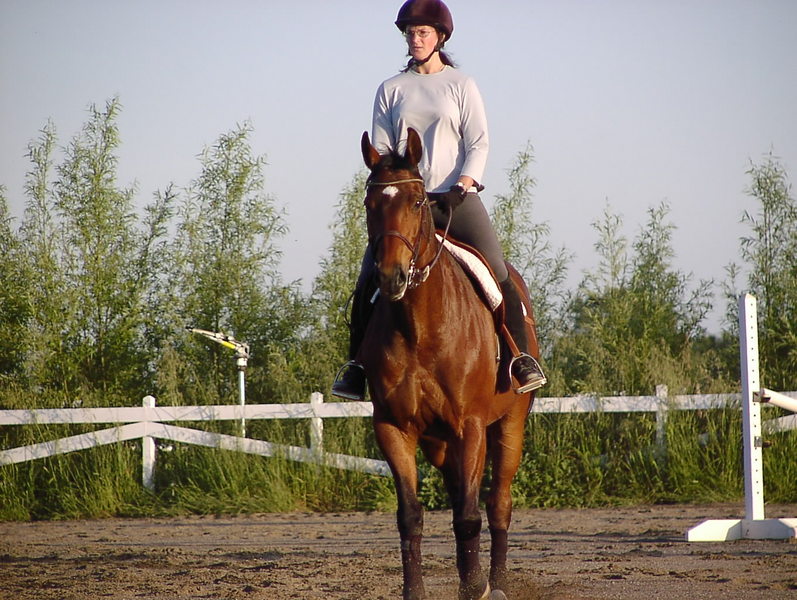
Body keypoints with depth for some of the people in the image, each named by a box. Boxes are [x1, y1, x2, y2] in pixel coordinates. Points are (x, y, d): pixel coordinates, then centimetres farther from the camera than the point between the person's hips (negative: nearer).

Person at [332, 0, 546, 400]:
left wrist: (462, 184, -13)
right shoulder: (391, 90, 12)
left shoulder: (462, 86, 8)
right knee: (367, 281, -10)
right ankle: (355, 365, -2)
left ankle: (521, 358, -8)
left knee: (499, 273, -14)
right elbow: (380, 149, 8)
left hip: (456, 197, -1)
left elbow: (479, 143, 2)